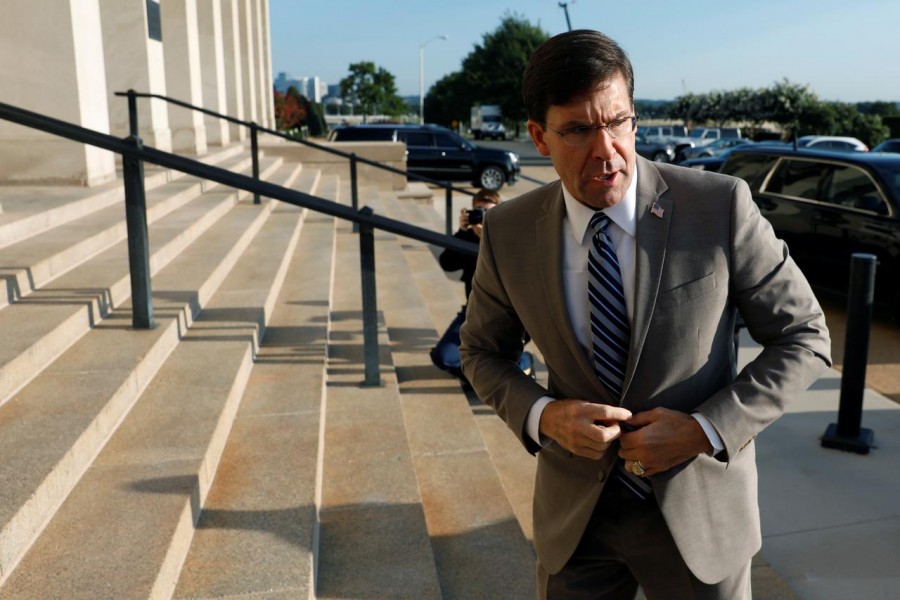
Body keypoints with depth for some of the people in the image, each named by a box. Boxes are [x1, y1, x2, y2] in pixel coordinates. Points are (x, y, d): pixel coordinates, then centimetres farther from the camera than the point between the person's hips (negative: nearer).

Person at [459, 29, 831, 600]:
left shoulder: (720, 206, -16)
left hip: (699, 509, -1)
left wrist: (707, 429, -18)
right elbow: (483, 351, 4)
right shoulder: (509, 232, -9)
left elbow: (805, 336, -7)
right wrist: (541, 415, -15)